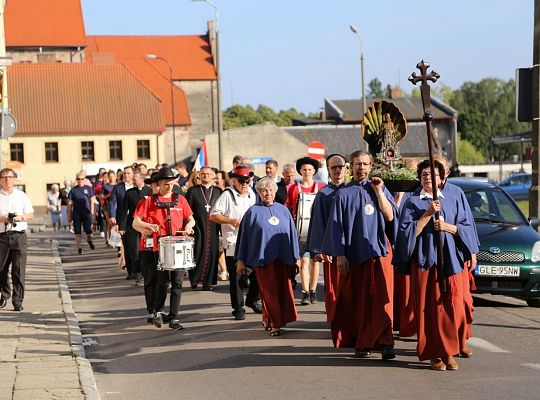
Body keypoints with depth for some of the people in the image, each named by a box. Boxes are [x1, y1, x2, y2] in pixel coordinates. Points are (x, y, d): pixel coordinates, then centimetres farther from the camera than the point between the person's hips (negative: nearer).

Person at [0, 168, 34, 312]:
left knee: (19, 270, -6)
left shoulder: (22, 196, 11)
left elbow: (30, 214, 11)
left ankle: (18, 301, -4)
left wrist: (20, 217, -8)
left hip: (19, 235, 0)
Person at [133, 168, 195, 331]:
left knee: (177, 282, -1)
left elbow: (191, 219, 19)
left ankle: (174, 318, 4)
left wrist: (188, 226, -3)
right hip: (160, 246, -2)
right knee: (163, 280, -6)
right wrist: (149, 226, -18)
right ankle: (157, 310, 19)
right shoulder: (150, 201, 4)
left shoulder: (180, 200, 12)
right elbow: (135, 223, 1)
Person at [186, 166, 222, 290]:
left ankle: (208, 282, 7)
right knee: (197, 254, -3)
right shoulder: (192, 191, 6)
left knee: (211, 254, 0)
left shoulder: (218, 191, 11)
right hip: (197, 228, -2)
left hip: (213, 228, 2)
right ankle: (195, 280, 10)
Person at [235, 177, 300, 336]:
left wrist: (296, 257, 12)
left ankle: (281, 320, 17)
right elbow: (244, 236, 4)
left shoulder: (283, 210, 11)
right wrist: (241, 261, 2)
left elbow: (291, 233, 14)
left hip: (282, 258, 3)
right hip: (263, 258, -3)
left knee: (284, 289, 2)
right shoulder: (253, 212, 3)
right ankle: (273, 323, 5)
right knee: (269, 291, -3)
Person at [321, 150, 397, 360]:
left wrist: (379, 192, -7)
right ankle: (360, 343, 15)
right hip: (353, 254, 0)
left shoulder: (379, 189, 9)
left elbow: (390, 216, -1)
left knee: (380, 299, -9)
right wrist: (339, 255, -5)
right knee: (355, 301, 5)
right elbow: (336, 225, 2)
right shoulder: (343, 194, 5)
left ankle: (384, 343, -12)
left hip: (378, 252, 0)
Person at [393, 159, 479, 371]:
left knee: (451, 306, -4)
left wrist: (447, 226, -8)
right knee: (428, 308, -4)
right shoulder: (413, 203, 7)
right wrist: (428, 214, -12)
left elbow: (467, 228, 8)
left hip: (450, 260, 1)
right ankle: (434, 354, 3)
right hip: (424, 261, -1)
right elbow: (407, 232, -4)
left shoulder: (453, 200, 12)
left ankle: (449, 352, 6)